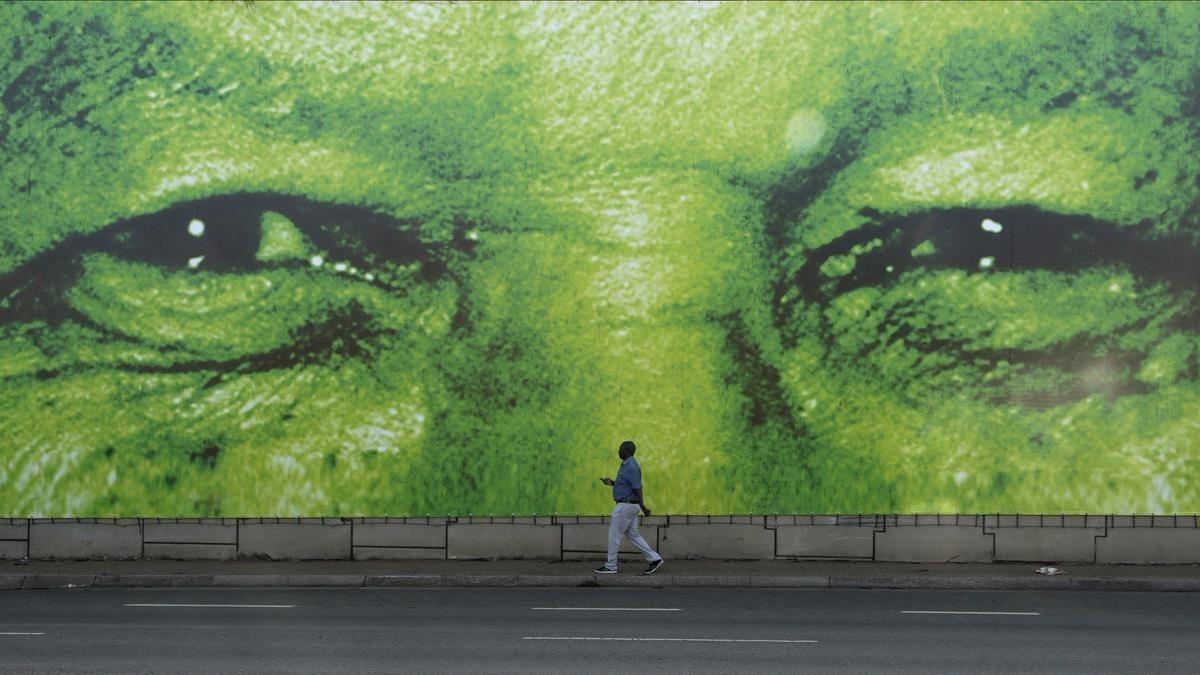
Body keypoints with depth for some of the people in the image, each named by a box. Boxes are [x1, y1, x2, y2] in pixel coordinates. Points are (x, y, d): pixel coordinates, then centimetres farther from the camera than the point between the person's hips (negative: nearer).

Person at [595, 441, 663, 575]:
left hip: (626, 506, -10)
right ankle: (654, 559, 10)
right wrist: (612, 483, 11)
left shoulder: (631, 467, -19)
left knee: (614, 535, -1)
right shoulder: (627, 465, 13)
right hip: (628, 505, 10)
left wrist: (643, 507, -20)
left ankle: (610, 566, 7)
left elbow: (637, 488, -21)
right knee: (633, 535, 12)